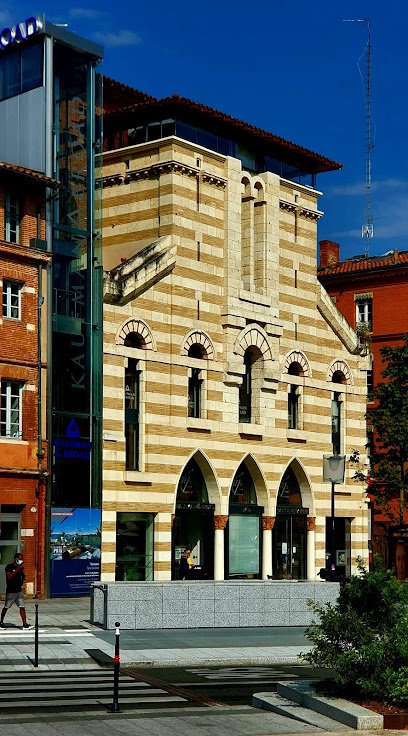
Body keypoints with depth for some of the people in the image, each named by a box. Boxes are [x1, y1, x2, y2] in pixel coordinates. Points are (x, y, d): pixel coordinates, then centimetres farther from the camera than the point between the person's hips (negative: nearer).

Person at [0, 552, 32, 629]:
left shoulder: (19, 567, 11)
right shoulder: (9, 567, -7)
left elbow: (23, 578, 15)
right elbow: (9, 577, -21)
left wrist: (22, 570, -2)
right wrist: (17, 569, -22)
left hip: (19, 591, 5)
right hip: (11, 591, -5)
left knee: (22, 607, -4)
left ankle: (25, 624, -9)